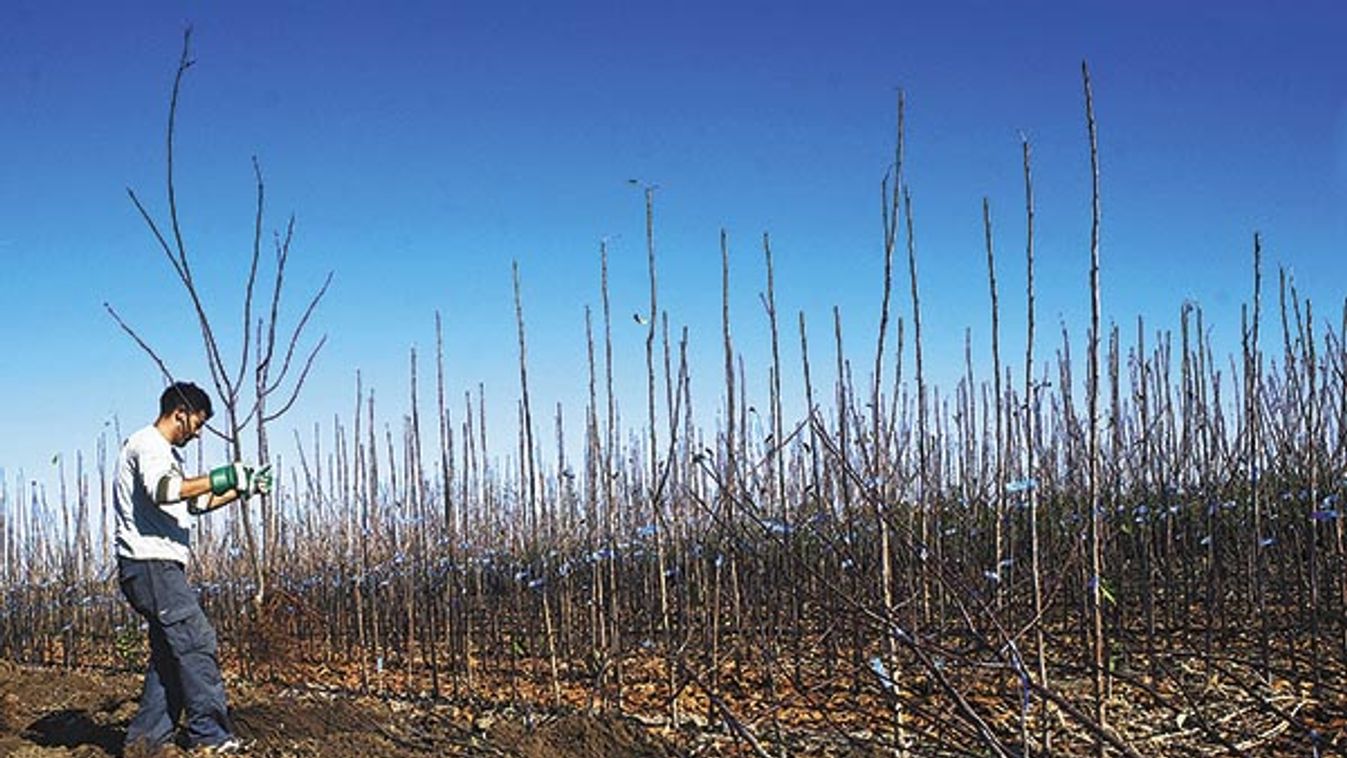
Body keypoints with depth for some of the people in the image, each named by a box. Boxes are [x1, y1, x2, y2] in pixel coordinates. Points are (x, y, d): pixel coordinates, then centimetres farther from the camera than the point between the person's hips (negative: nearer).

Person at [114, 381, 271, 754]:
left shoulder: (167, 453, 24)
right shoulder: (147, 444, -9)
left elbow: (195, 503, 34)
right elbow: (162, 490, -29)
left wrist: (243, 489, 26)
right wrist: (221, 478, -27)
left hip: (161, 567, 11)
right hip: (149, 564, -11)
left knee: (170, 652, 11)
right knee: (197, 641, -12)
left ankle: (148, 735, 14)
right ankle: (210, 735, -9)